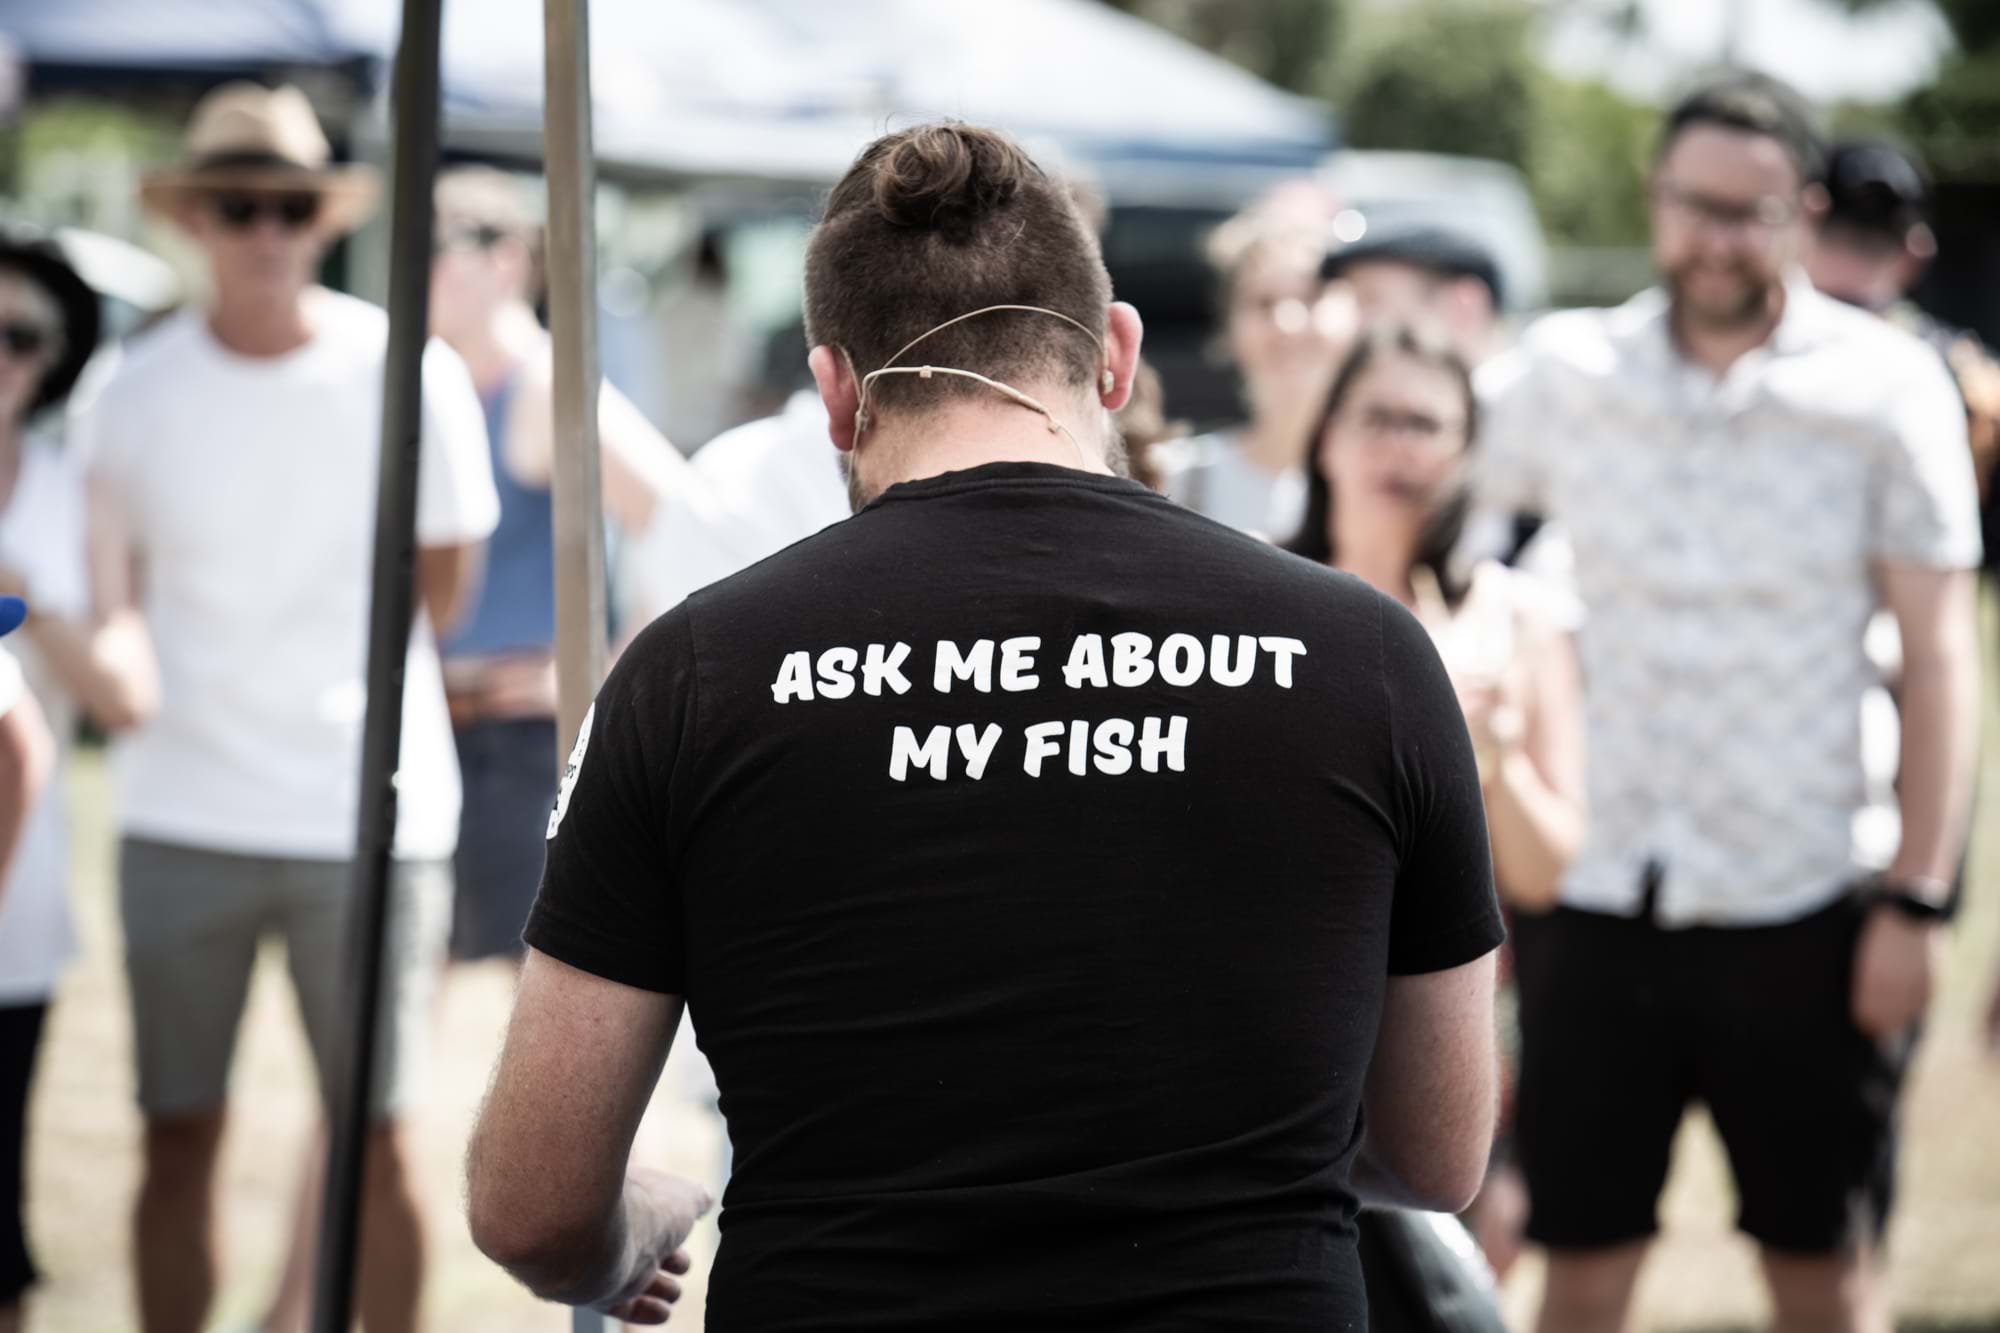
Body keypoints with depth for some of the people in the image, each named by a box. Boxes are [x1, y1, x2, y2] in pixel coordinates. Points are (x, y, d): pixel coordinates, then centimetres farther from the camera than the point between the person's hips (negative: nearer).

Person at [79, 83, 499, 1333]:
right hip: (185, 809, 2)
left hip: (369, 815, -1)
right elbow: (115, 591, 12)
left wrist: (334, 676, 7)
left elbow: (441, 586, 7)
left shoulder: (409, 375, -5)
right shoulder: (139, 391, 0)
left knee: (379, 1140, 3)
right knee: (180, 1136, 5)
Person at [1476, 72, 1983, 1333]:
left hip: (1802, 910, -1)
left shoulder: (1886, 387, -2)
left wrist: (1916, 898, -6)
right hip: (1597, 900, 2)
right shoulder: (1566, 370, 3)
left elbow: (1939, 652, -1)